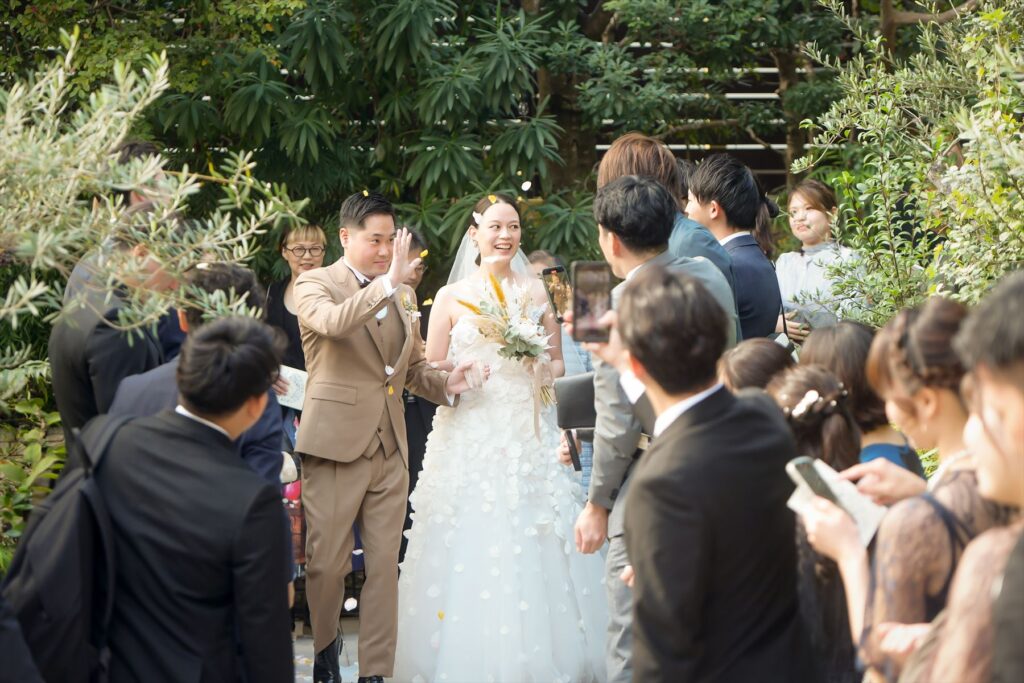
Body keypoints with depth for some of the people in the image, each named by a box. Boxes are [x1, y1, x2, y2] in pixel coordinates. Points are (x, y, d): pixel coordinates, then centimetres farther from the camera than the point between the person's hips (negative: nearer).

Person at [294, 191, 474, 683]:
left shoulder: (402, 296, 14)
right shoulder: (313, 285, -3)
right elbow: (332, 322, -26)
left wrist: (446, 384, 3)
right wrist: (387, 282, -32)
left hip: (390, 449, 5)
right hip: (335, 445, -5)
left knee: (384, 567, 4)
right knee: (327, 564, 3)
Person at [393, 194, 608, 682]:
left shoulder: (534, 292, 9)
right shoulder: (452, 297, 3)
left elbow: (557, 364, 14)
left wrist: (539, 366, -7)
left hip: (528, 435, 2)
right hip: (470, 436, -2)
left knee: (531, 548, -1)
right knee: (470, 546, -4)